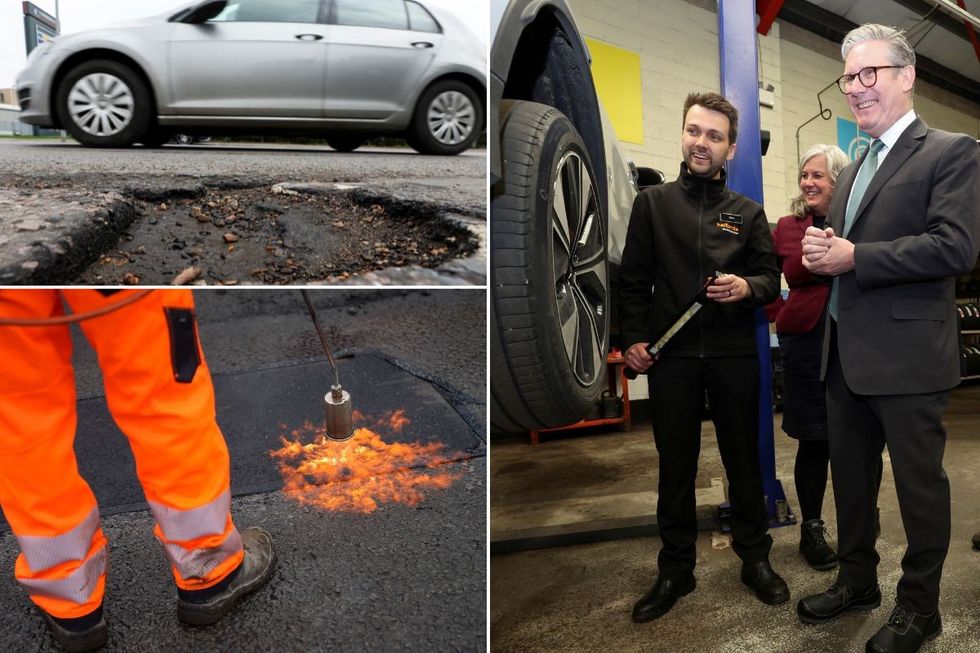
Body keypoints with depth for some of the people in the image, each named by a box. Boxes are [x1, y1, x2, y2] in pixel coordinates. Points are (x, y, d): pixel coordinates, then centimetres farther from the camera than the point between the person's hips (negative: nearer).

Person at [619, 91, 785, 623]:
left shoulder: (748, 212, 8)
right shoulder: (652, 203, 5)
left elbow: (772, 279, 8)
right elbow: (633, 279, 3)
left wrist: (747, 287, -15)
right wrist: (632, 339, -5)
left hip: (734, 355, 1)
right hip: (671, 355, -1)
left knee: (743, 459, 11)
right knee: (675, 465, 8)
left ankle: (755, 559, 29)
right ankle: (675, 570, 23)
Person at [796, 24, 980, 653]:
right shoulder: (855, 168, 17)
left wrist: (852, 256, -20)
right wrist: (820, 248, -3)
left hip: (907, 354, -8)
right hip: (845, 356, 8)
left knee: (919, 484, 7)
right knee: (850, 478, 18)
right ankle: (857, 581, 36)